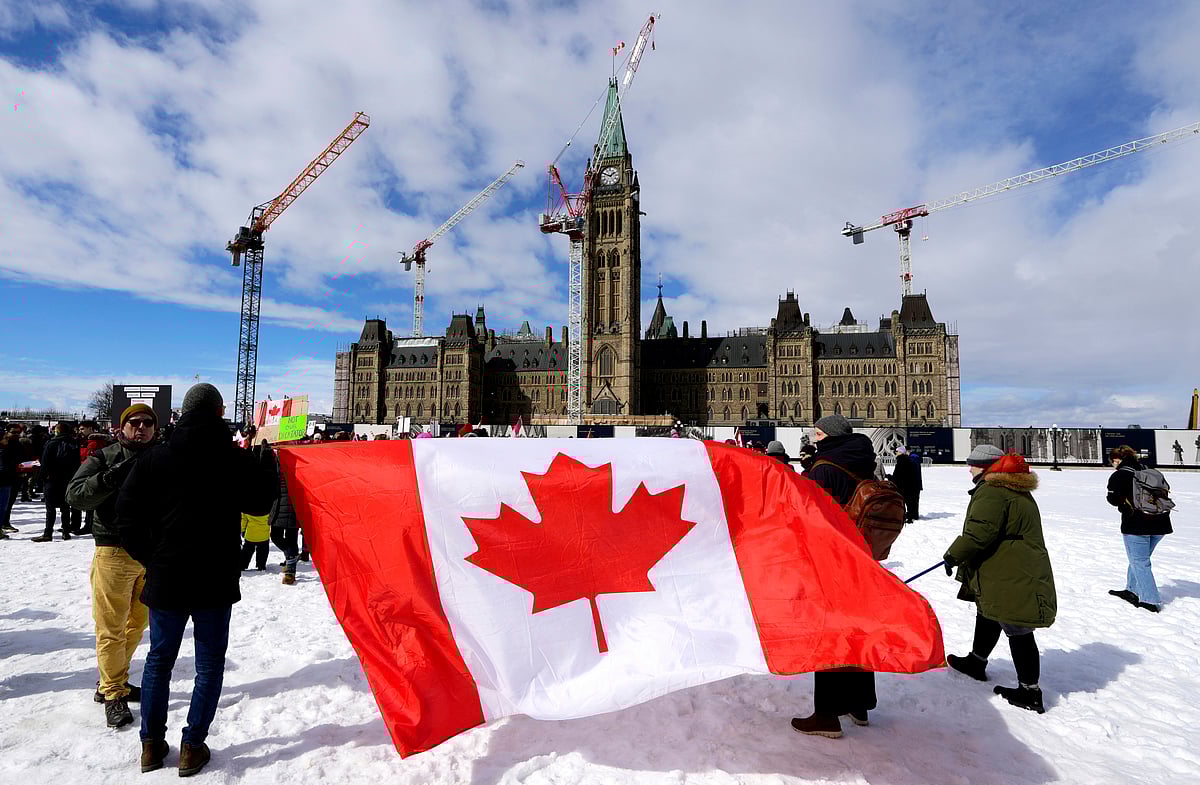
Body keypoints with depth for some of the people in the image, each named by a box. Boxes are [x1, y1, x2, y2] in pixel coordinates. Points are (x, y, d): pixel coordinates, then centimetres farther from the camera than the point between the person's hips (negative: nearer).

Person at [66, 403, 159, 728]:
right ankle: (113, 694, 17)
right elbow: (75, 494, -13)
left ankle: (113, 681, 34)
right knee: (111, 628, 3)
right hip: (114, 552, -4)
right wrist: (113, 477, -25)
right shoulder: (104, 458, -2)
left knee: (137, 623, 16)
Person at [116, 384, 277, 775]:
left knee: (159, 658, 19)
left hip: (166, 579, 3)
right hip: (216, 581, -2)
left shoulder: (155, 459, -3)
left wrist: (151, 558, 9)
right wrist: (265, 459, 13)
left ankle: (151, 743, 26)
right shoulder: (238, 459, -12)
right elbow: (261, 502, 2)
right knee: (210, 662, 11)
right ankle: (192, 746, 15)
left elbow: (128, 515, 0)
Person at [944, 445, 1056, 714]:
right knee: (987, 617, 24)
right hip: (1021, 575, 11)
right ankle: (976, 662, 41)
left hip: (1011, 581, -11)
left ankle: (1030, 692, 11)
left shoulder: (991, 493, -21)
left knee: (1018, 631, 0)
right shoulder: (1017, 490, 13)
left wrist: (953, 555, -15)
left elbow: (979, 533, -27)